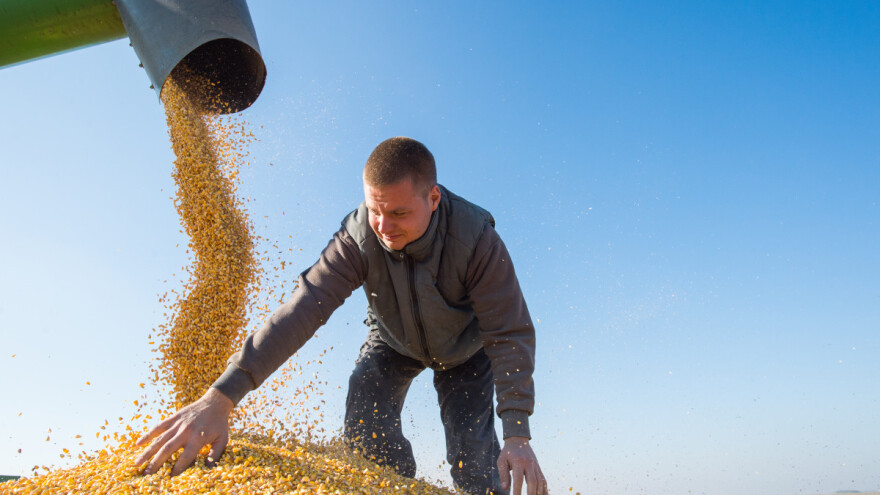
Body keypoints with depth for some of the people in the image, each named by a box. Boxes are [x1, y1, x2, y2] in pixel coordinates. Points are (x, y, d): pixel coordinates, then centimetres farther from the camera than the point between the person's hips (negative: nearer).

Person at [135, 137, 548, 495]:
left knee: (474, 457, -10)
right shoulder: (358, 236, -32)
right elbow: (304, 308, -40)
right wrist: (220, 397, -48)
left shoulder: (476, 239, -37)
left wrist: (517, 433, -40)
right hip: (393, 340, 2)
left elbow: (510, 333, -33)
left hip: (464, 346, -1)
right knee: (365, 433, -13)